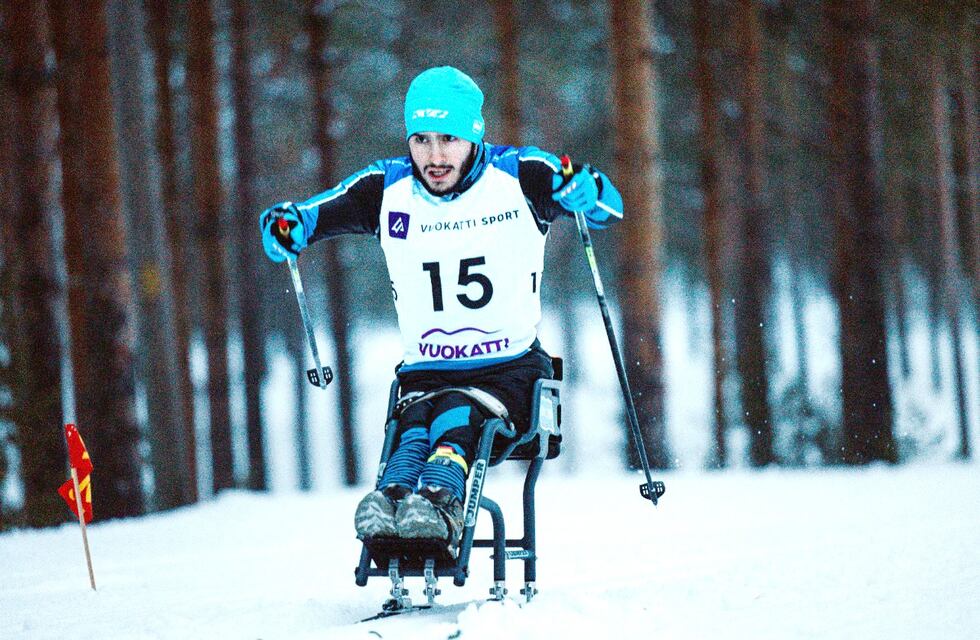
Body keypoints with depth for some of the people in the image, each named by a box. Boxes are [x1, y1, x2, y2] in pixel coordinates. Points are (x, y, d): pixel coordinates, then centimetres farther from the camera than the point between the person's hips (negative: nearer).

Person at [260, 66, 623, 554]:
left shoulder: (519, 176, -5)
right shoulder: (386, 190, 2)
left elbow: (608, 208, -12)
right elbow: (311, 215, -1)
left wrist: (584, 194, -37)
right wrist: (286, 226, -26)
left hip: (512, 371, -2)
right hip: (425, 372, 2)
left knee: (457, 415, -33)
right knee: (416, 422, -31)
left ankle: (438, 502, -59)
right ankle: (390, 499, -57)